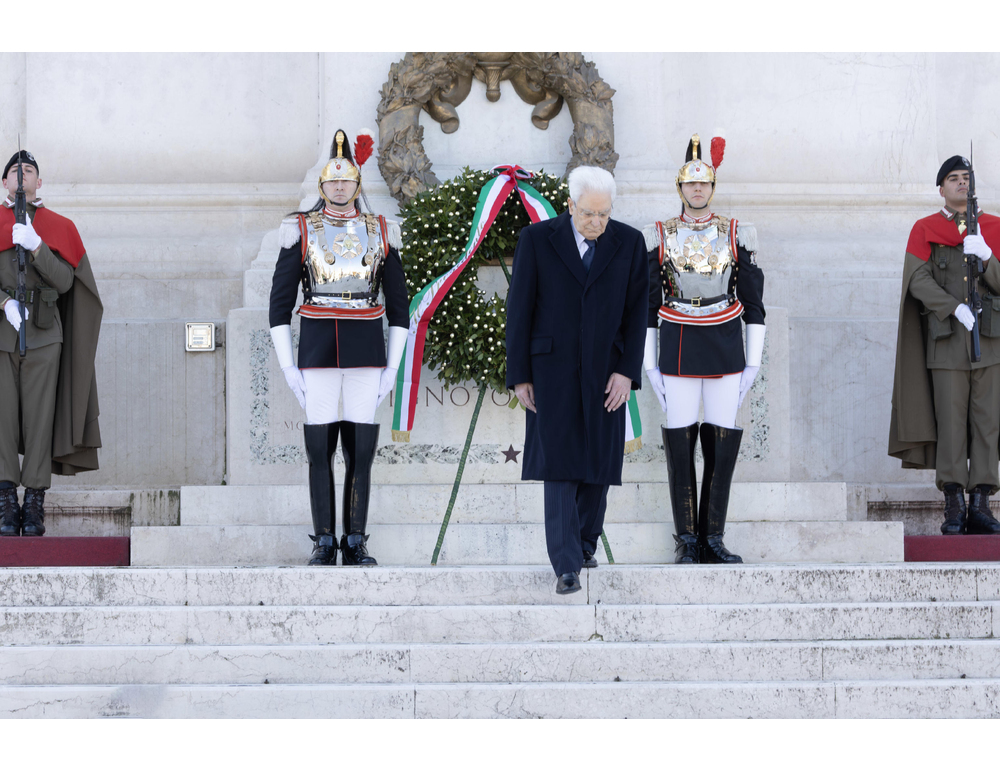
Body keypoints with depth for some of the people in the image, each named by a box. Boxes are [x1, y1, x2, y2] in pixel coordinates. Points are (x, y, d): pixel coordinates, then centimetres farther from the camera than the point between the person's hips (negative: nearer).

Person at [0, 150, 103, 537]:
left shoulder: (59, 227, 12)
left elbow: (64, 281, 1)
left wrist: (35, 246, -12)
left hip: (43, 335, 0)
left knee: (39, 418, -3)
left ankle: (35, 505, -1)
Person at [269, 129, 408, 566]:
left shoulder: (380, 233, 6)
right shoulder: (301, 231, 2)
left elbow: (398, 306, 9)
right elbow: (279, 303, 2)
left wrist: (392, 367, 2)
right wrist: (287, 367, -5)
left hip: (367, 350, 1)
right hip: (318, 351, -1)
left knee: (361, 450, 1)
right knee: (320, 450, -1)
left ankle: (356, 544, 9)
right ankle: (324, 543, 8)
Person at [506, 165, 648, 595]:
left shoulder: (629, 243, -1)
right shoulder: (536, 239, -6)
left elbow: (637, 312, 0)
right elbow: (519, 310, -3)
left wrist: (627, 372, -9)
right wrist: (519, 376, -5)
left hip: (605, 372, 2)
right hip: (553, 370, -2)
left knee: (598, 464, 8)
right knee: (559, 465, -8)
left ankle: (585, 541, 29)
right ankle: (567, 567, -10)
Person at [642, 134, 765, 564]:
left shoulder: (737, 236, 4)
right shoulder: (658, 238, 2)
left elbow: (753, 302, 6)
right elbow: (646, 306, 5)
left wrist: (753, 362, 1)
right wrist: (649, 365, 0)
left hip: (725, 349, 1)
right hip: (678, 350, -1)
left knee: (723, 446, 0)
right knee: (680, 445, 0)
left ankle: (713, 538, 9)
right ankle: (686, 540, 7)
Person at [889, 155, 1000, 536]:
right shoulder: (925, 229, 9)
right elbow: (919, 279, -3)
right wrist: (954, 307, -16)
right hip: (947, 339, -2)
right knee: (950, 421, -7)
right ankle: (954, 506, -4)